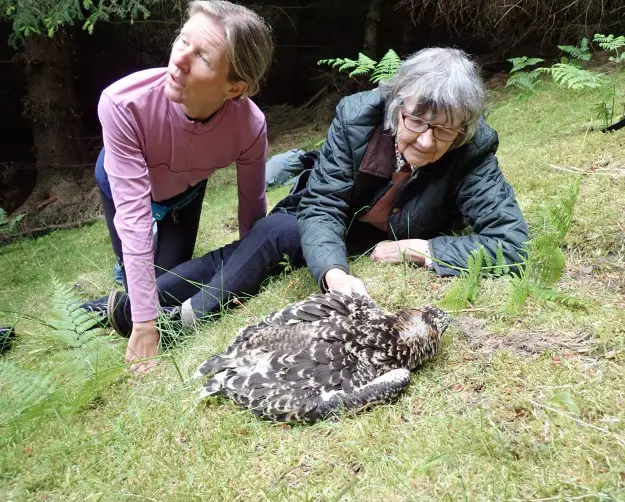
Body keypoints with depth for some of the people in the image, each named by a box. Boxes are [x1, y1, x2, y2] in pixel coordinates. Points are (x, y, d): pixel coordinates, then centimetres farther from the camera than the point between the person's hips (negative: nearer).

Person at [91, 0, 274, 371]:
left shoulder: (250, 125, -36)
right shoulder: (122, 104, -43)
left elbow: (253, 210, -20)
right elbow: (134, 215, -41)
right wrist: (145, 324, -40)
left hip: (184, 190, 1)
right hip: (123, 183, -1)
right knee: (143, 289, -2)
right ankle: (130, 263, 32)